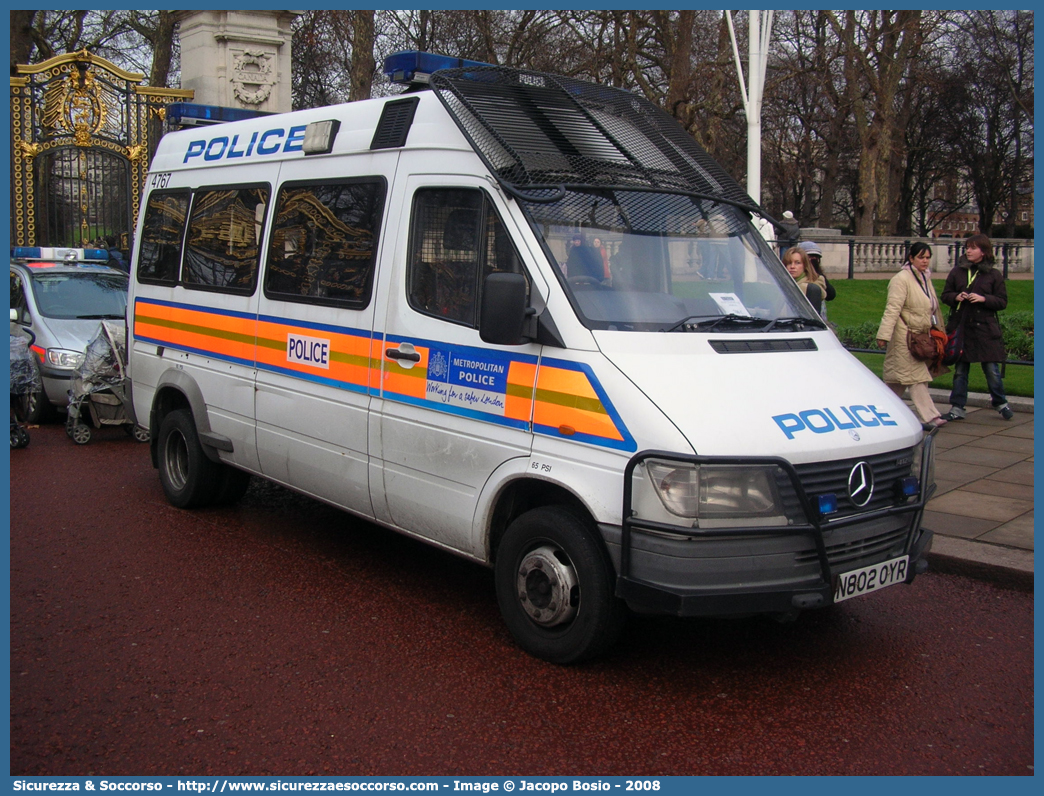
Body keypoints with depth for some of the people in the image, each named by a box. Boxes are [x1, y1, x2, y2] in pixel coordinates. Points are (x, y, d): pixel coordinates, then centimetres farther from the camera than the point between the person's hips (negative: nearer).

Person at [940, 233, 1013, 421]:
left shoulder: (994, 275, 2)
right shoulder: (956, 272, 6)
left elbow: (1002, 302, 1)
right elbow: (945, 295, 10)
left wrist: (984, 299, -15)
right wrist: (956, 297, -10)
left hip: (985, 327, -2)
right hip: (961, 326, 2)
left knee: (992, 369, 2)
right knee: (960, 370, 7)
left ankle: (1000, 403, 22)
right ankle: (957, 407, 14)